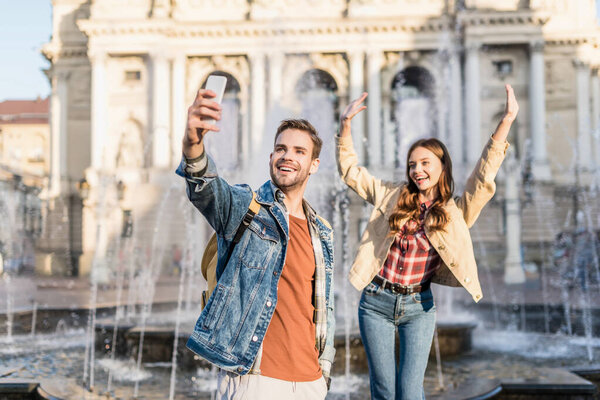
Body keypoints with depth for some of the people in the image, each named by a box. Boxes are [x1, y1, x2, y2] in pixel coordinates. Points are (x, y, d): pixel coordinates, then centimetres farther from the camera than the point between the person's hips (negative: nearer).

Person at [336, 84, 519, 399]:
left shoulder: (455, 213, 1)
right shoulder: (391, 196, 5)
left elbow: (484, 174, -10)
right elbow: (349, 170, 9)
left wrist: (507, 120, -17)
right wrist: (345, 124, 0)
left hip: (419, 306, -1)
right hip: (376, 301, 1)